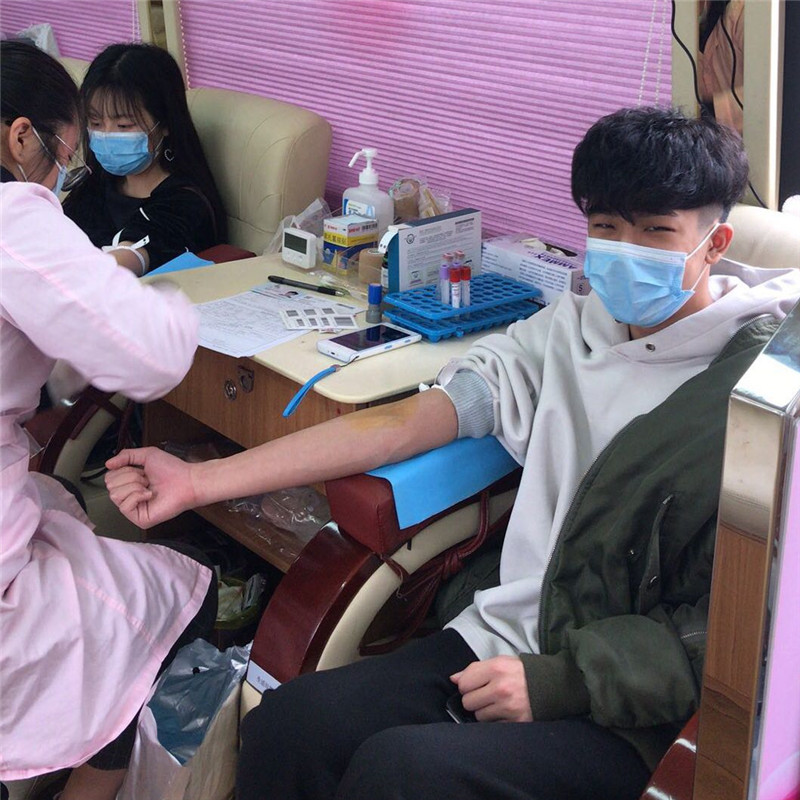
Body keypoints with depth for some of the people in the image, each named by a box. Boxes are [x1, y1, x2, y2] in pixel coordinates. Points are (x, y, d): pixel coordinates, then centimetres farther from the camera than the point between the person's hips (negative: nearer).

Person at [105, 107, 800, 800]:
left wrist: (560, 681, -16)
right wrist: (201, 482, 0)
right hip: (508, 640, 6)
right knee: (284, 725, -15)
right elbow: (405, 422, 5)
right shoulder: (573, 326, 10)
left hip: (632, 710, -5)